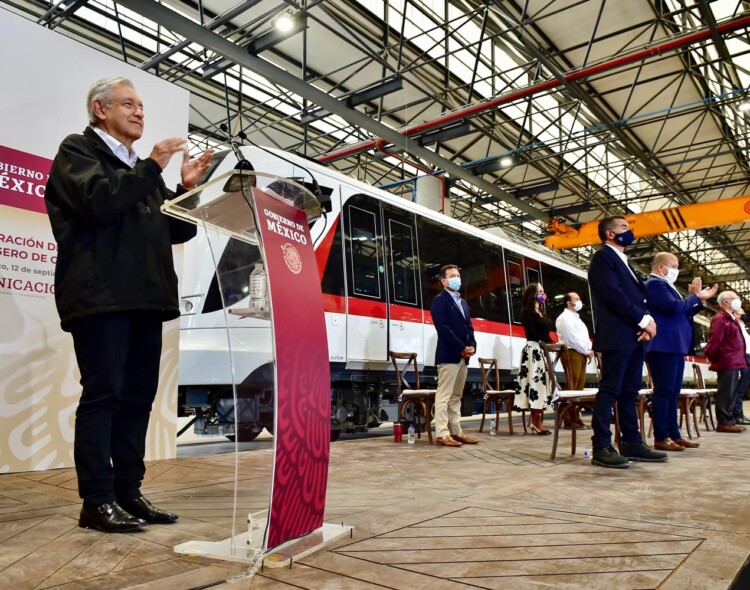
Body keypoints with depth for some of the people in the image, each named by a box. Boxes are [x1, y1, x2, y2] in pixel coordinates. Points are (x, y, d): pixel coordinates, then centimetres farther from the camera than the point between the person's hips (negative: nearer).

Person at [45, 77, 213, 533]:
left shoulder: (142, 170, 25)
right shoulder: (77, 150, 6)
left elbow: (180, 231, 19)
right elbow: (98, 201, -15)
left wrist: (188, 188, 5)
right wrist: (152, 167, -9)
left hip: (144, 298, 7)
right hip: (100, 296, -7)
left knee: (138, 397, 6)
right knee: (103, 395, -6)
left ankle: (128, 493, 14)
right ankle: (97, 502, 1)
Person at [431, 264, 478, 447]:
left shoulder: (463, 302, 22)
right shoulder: (440, 300, -5)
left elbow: (469, 327, 19)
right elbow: (443, 328, -15)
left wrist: (472, 346, 1)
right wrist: (462, 348, -15)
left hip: (463, 356, 9)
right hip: (448, 355, -8)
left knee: (456, 397, 11)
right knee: (444, 396, -7)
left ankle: (456, 432, 15)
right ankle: (442, 434, -5)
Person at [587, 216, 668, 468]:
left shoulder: (623, 262, 24)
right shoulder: (603, 257, -4)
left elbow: (638, 295, 18)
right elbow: (614, 295, -15)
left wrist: (648, 320, -1)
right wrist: (644, 320, -11)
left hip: (634, 335, 9)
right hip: (617, 335, -9)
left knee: (630, 391, 10)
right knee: (610, 389, -9)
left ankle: (631, 443, 15)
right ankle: (601, 447, -8)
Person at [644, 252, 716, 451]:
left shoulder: (665, 285, 22)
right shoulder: (655, 283, -10)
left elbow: (682, 313, 27)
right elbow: (674, 307, -23)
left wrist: (700, 299, 18)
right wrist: (694, 295, -6)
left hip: (675, 346, 10)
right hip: (664, 347, -10)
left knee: (673, 392, 11)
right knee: (664, 391, -9)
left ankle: (674, 435, 15)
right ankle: (661, 438, -5)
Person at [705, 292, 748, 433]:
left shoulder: (730, 318, 21)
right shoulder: (720, 318, -11)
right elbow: (714, 341, -16)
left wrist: (739, 362, 18)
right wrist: (714, 359, -8)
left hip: (733, 363, 10)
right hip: (726, 363, -10)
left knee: (730, 394, 12)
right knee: (726, 394, -6)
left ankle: (728, 421, 18)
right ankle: (724, 423, -3)